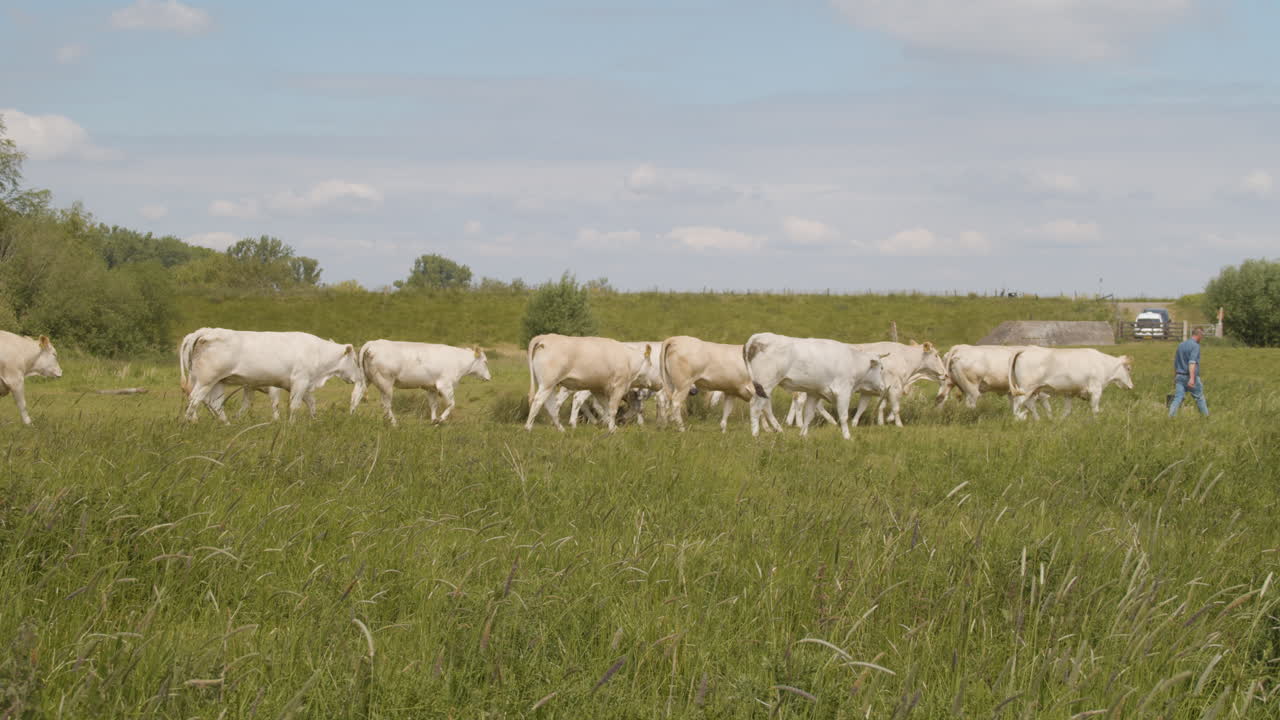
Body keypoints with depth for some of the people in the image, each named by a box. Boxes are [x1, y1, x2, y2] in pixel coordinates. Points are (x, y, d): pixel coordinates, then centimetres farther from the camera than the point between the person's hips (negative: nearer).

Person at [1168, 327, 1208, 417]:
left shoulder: (1181, 345, 13)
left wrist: (1175, 377, 30)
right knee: (1199, 397, 12)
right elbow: (1192, 362, -24)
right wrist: (1192, 378, -32)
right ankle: (1206, 416, 24)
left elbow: (1175, 363, 20)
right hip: (1190, 376, -6)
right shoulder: (1195, 346, -10)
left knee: (1178, 398, -2)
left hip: (1180, 376, 6)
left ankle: (1170, 417, -17)